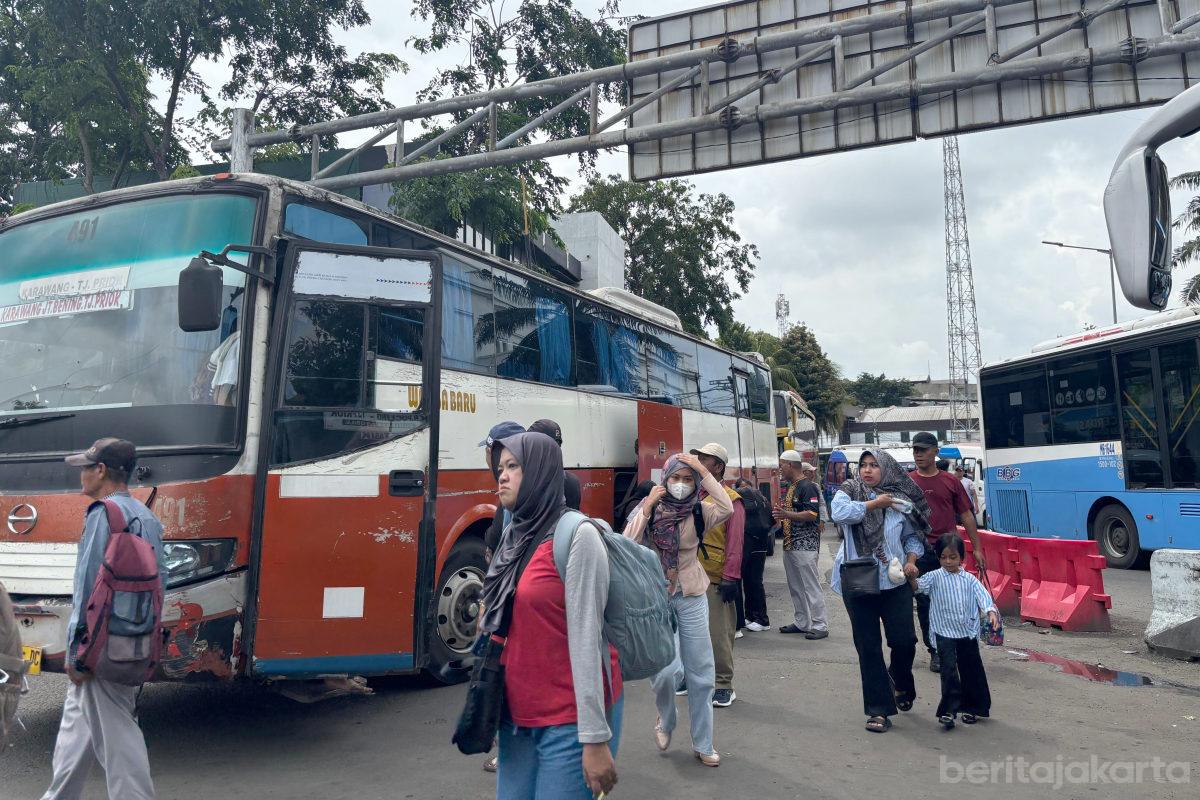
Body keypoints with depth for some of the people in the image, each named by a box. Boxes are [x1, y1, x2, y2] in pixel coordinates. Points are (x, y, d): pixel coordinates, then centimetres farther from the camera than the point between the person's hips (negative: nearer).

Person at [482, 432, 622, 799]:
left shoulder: (576, 535, -15)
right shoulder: (514, 535, 8)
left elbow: (585, 639, -18)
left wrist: (595, 738, -18)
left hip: (570, 718, -7)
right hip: (517, 712, 7)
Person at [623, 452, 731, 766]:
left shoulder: (698, 512, -4)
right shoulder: (649, 508, -5)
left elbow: (727, 509, -25)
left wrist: (702, 470, -24)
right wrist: (647, 509, -21)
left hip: (691, 598, 2)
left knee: (701, 672, 7)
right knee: (665, 669, -11)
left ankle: (702, 743, 24)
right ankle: (666, 721, 22)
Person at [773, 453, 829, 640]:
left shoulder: (808, 487, -13)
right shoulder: (791, 487, 17)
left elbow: (812, 514, -22)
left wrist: (787, 515, -29)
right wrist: (781, 515, 9)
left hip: (805, 545, -10)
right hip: (790, 545, 10)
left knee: (811, 586, -5)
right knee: (795, 587, 14)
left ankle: (820, 625, 2)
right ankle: (801, 623, 22)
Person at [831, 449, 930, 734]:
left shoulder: (901, 499, 4)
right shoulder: (849, 491, 0)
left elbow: (912, 536, 13)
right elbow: (839, 512, -22)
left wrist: (911, 560, -5)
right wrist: (875, 503, -15)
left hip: (895, 582, 1)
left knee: (904, 640, -1)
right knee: (868, 647, 3)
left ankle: (900, 681, 34)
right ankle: (878, 710, 15)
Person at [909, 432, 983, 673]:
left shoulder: (950, 481, 6)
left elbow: (966, 515, 9)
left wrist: (977, 548, 7)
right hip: (920, 551, 0)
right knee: (925, 603, 4)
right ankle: (935, 652, 16)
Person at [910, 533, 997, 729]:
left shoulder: (969, 579, 5)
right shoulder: (935, 577, -2)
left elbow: (982, 595, -5)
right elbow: (918, 586, -15)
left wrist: (991, 612, -23)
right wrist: (911, 577, -37)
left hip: (968, 632, 3)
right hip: (945, 632, -3)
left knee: (971, 670, 12)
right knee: (949, 670, -9)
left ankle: (971, 708, 29)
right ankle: (948, 711, -5)